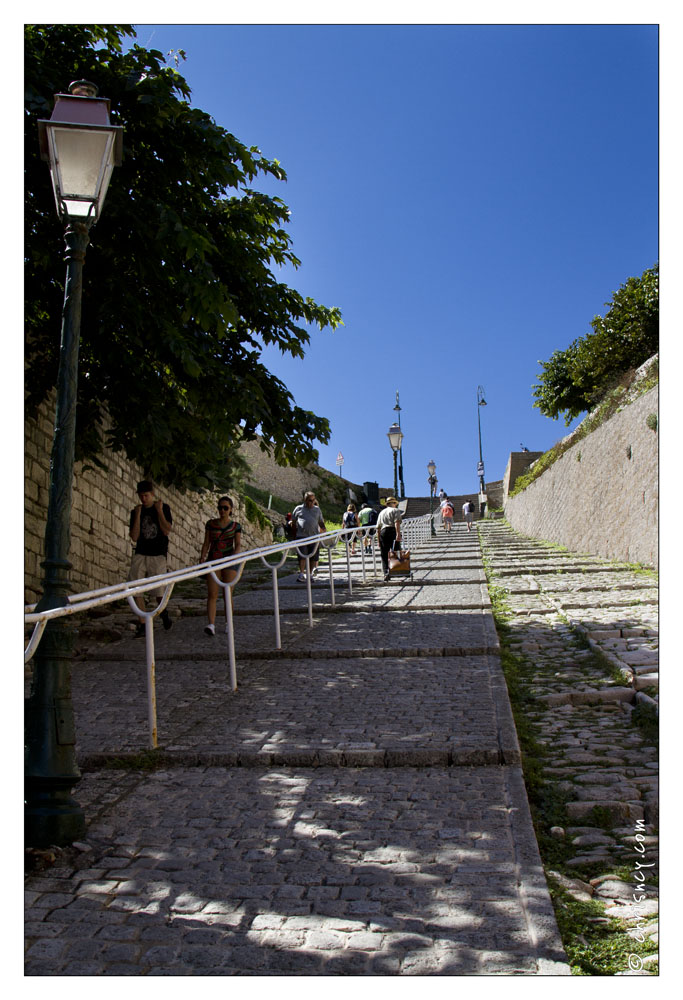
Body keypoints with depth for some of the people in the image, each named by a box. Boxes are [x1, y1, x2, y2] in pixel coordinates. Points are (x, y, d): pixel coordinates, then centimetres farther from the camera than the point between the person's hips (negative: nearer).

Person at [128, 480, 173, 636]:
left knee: (158, 591, -4)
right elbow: (134, 537, -2)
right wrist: (138, 515, -8)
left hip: (158, 555, -2)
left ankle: (164, 612, 28)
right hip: (140, 555, 2)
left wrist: (159, 511, -11)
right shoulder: (136, 511, 7)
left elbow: (167, 531, -10)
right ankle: (142, 625, 3)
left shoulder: (163, 508, 2)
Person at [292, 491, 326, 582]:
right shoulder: (298, 509, 10)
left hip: (314, 536, 3)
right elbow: (293, 521, 15)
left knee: (313, 557, 3)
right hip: (302, 536, -3)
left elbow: (321, 522, 19)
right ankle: (301, 574, -9)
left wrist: (324, 529, 1)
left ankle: (310, 574, 12)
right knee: (302, 556, -10)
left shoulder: (317, 509, 17)